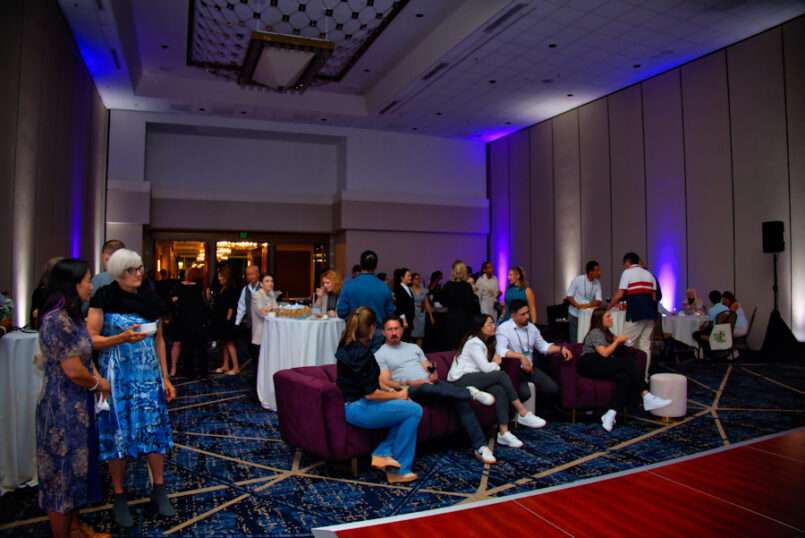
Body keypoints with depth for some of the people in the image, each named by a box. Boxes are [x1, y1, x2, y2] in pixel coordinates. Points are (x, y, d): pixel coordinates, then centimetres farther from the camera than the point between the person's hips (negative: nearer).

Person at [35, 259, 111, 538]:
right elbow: (74, 370, -26)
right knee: (64, 471, 6)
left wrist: (98, 377, 1)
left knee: (77, 465, 21)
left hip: (77, 404, 10)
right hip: (63, 408, -10)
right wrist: (98, 383, -8)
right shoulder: (58, 320, -24)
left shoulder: (70, 316, 8)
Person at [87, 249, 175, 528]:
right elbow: (91, 340, -8)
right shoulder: (104, 299, -6)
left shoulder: (151, 300, 7)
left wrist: (165, 377, 11)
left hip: (149, 376, 4)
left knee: (155, 429, 4)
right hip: (117, 378, -4)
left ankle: (159, 490, 19)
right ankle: (119, 497, 21)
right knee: (119, 434, 4)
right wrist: (123, 337, -24)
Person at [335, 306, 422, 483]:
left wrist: (385, 390, 16)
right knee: (415, 411, -10)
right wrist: (397, 395, -7)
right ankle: (399, 470, -1)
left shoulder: (346, 346, 8)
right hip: (356, 409, -10)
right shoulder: (361, 353, -23)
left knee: (407, 408, 10)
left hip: (349, 404, 10)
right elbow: (371, 394, -22)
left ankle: (382, 453, 4)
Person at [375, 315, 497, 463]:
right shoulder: (380, 355, 8)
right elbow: (384, 384, -4)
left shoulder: (413, 347, 26)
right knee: (426, 388, -40)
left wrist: (433, 374, -4)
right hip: (411, 391, -5)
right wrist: (410, 384, -18)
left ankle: (480, 446, -23)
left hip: (431, 383, 5)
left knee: (461, 400, -22)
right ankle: (470, 392, -31)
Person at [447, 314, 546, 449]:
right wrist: (495, 364, 5)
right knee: (501, 375, -23)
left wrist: (494, 363, 5)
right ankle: (523, 414, -15)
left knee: (500, 390, -22)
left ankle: (504, 433, -27)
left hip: (473, 380, 8)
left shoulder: (484, 343, 22)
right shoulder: (473, 343, -9)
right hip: (461, 381, -8)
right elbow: (486, 368, -15)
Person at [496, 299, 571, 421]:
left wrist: (561, 348, 5)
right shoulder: (503, 329, -10)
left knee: (553, 390, -10)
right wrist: (521, 356, -35)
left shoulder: (531, 327, 13)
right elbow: (500, 351, -26)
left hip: (530, 367, 6)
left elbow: (543, 346, 22)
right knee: (525, 393, -30)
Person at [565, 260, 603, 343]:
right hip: (575, 315, -3)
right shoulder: (577, 280, -9)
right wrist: (578, 306, -23)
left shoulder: (597, 283, 1)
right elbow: (569, 296, -6)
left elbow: (598, 301, -3)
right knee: (575, 341, -2)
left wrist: (588, 305, -24)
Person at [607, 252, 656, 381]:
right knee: (645, 345, 8)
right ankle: (644, 377, 10)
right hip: (650, 314, 6)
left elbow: (619, 295, -6)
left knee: (628, 344, -1)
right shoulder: (649, 274, 19)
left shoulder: (628, 272, 0)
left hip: (635, 314, -6)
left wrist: (607, 308, 5)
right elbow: (654, 297, 16)